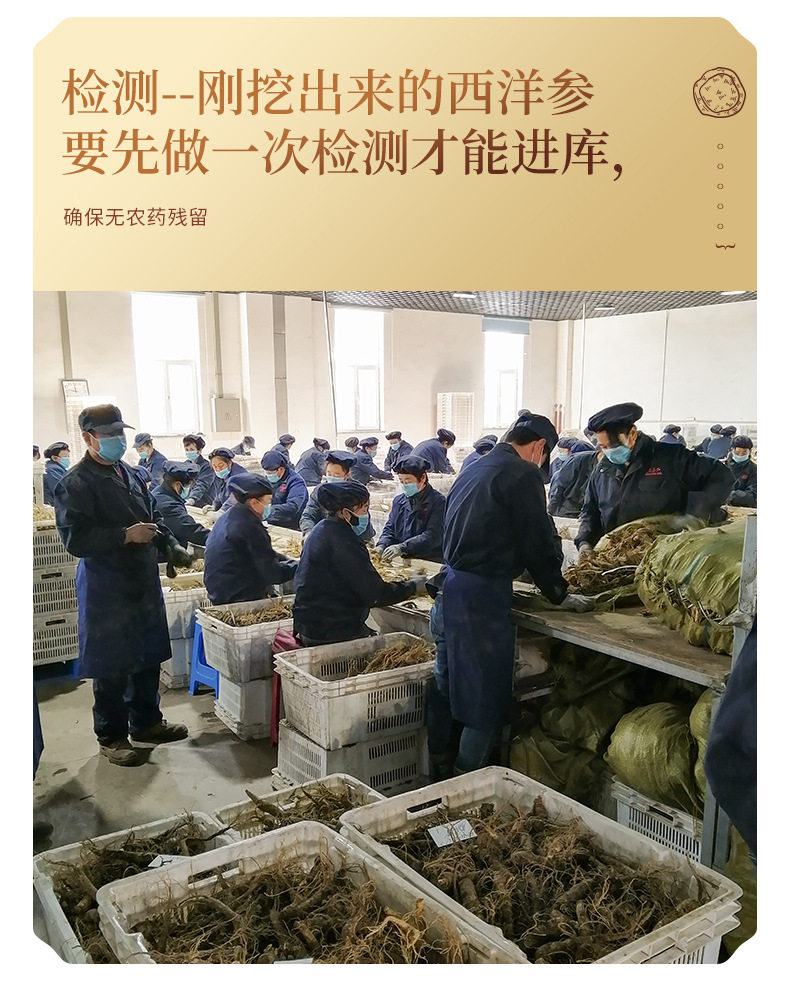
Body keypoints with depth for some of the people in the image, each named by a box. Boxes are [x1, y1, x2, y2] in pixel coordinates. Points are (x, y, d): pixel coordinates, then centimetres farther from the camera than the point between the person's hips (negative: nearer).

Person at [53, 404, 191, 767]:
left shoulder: (128, 474, 11)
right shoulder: (76, 484, -14)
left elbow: (152, 515, 22)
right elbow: (75, 539, -22)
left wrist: (172, 546, 9)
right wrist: (127, 536, -25)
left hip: (144, 581, 8)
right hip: (107, 590, -8)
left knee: (148, 656, 17)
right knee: (112, 667, 4)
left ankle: (146, 721, 34)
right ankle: (111, 737, 21)